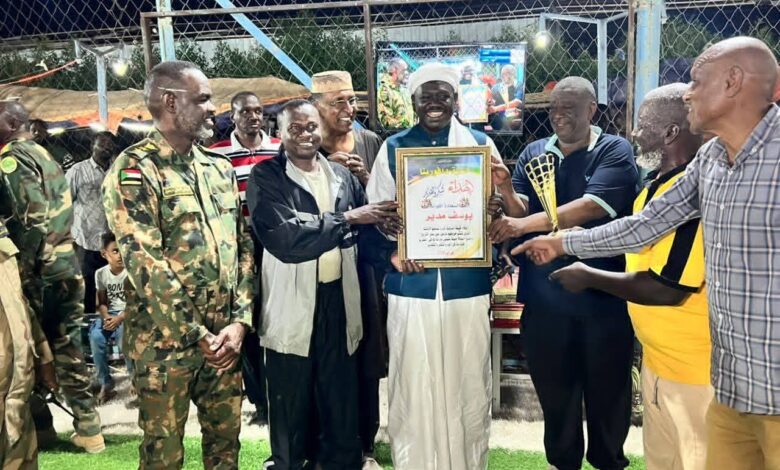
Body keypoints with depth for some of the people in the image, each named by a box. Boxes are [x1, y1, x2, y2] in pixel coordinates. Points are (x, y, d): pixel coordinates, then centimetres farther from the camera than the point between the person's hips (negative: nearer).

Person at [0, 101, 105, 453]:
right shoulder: (43, 155, 17)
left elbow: (32, 219, -19)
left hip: (39, 273, -8)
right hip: (67, 267, 8)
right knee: (66, 348, 12)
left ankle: (39, 428, 16)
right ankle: (88, 429, 14)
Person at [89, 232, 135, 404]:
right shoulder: (100, 273, 2)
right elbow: (101, 302, 7)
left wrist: (120, 318, -24)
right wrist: (106, 316, -15)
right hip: (110, 313, 4)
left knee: (123, 334, -34)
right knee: (95, 337, -26)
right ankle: (105, 383, -10)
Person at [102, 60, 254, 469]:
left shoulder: (219, 169, 9)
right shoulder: (134, 171, -12)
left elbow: (242, 247, 7)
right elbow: (146, 266, -17)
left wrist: (239, 321, -3)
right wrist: (198, 335, -14)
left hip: (225, 334, 6)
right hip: (165, 341, -5)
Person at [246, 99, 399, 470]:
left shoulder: (342, 176, 8)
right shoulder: (266, 177, -7)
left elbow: (367, 228, 13)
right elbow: (284, 237, -21)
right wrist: (347, 218, -19)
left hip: (338, 301, 4)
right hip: (292, 305, -4)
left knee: (343, 397, 17)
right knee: (290, 404, 12)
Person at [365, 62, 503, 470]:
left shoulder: (480, 144, 7)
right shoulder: (393, 148, 7)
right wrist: (391, 254, -12)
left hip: (467, 285, 1)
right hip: (411, 287, 0)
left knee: (468, 385, 10)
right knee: (412, 387, 6)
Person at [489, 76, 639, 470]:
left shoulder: (614, 151, -5)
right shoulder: (534, 153, 8)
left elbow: (592, 207, -20)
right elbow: (519, 213, 0)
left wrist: (525, 224, -27)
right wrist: (506, 190, -21)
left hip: (603, 292, -3)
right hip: (544, 293, 3)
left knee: (607, 388, 14)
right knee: (553, 387, 15)